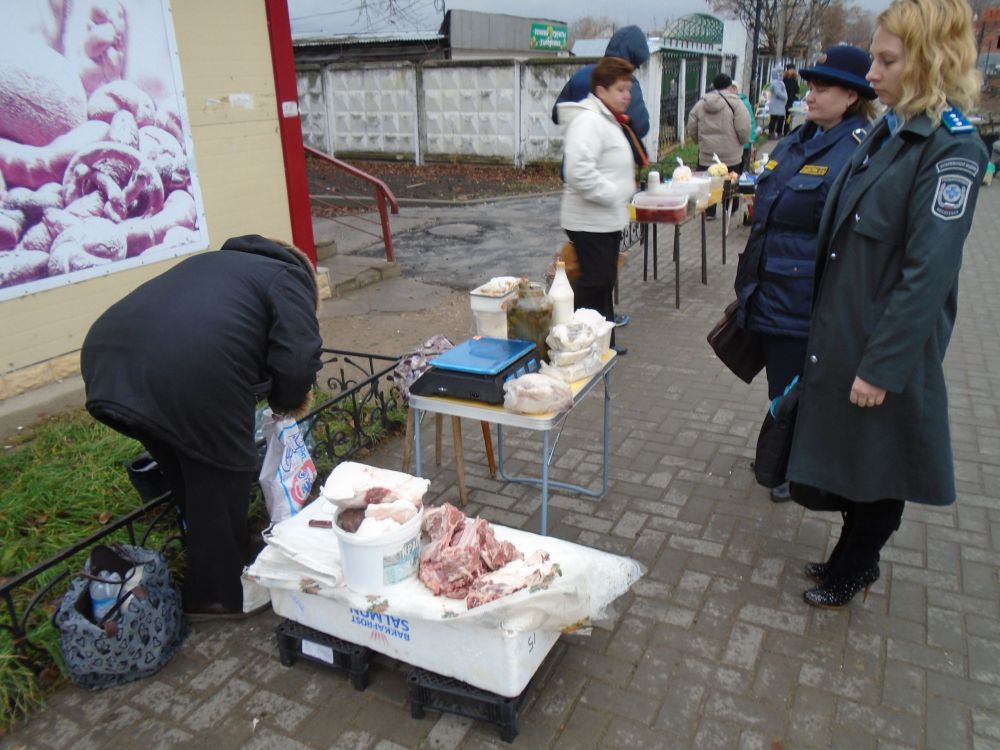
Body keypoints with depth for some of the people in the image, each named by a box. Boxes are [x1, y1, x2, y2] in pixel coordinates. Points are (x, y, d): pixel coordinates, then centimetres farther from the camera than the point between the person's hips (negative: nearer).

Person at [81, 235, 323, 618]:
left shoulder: (211, 261, 36)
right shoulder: (288, 277, 14)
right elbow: (297, 357, -1)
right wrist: (289, 401, 18)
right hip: (192, 373, -8)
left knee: (187, 473, 26)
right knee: (221, 477, 12)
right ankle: (218, 595, 27)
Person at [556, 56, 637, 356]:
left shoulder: (606, 119, 16)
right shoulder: (587, 120, -19)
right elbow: (579, 171, -33)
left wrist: (621, 194, 17)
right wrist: (611, 194, -23)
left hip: (608, 219, 11)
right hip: (590, 222, -11)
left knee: (605, 283, 17)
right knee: (593, 284, -4)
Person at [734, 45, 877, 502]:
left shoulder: (858, 154, -15)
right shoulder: (796, 143, 11)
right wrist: (750, 279, 19)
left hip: (804, 298, -8)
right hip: (769, 290, 8)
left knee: (793, 387, 6)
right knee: (780, 382, 21)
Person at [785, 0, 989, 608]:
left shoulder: (952, 149, -18)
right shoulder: (891, 129, 7)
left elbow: (928, 273, -22)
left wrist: (883, 366, -21)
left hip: (888, 341, -8)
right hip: (843, 327, 8)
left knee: (877, 460, 11)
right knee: (844, 450, 19)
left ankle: (852, 571, 32)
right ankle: (856, 557, 40)